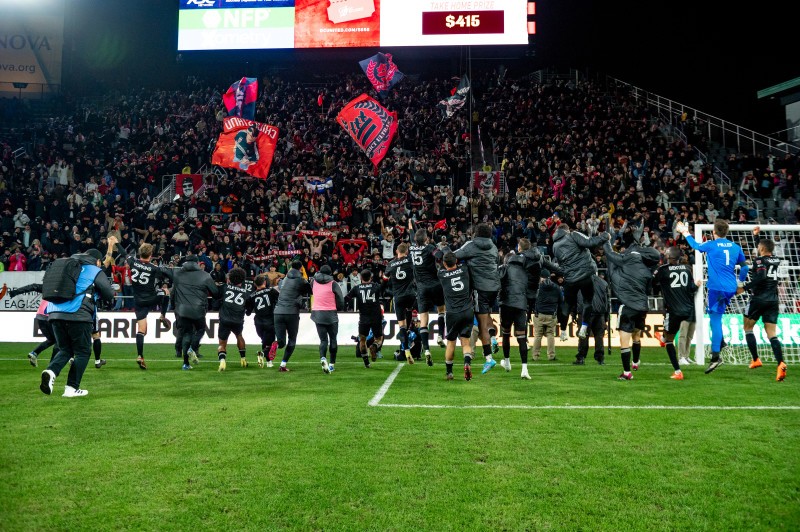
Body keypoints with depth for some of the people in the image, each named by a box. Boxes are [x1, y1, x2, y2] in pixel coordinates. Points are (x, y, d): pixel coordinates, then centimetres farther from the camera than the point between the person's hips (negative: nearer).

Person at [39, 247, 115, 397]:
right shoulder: (95, 271, 7)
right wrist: (95, 292, 22)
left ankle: (51, 371, -10)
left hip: (55, 313, 5)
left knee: (65, 350, 18)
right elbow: (109, 295, 1)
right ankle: (72, 388, 5)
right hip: (78, 315, -5)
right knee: (82, 352, 8)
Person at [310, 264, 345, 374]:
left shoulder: (314, 282, 4)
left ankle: (322, 358, -24)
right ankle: (331, 364, 16)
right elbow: (341, 301, -6)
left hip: (317, 314, 2)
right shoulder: (333, 284, -7)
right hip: (331, 314, -2)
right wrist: (338, 308, 11)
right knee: (333, 339, 13)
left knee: (323, 339, 5)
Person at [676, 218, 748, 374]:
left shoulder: (711, 245, -5)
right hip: (730, 288, 6)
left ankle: (715, 356, -13)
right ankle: (719, 343, 22)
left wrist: (686, 233, 31)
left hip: (717, 288, -6)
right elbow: (745, 267, 15)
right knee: (716, 317, 25)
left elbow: (695, 245, 15)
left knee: (715, 320, -8)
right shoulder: (735, 247, 8)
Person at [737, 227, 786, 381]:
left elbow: (761, 276, -27)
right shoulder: (776, 260, 12)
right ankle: (781, 364, -17)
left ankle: (756, 360, 11)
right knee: (772, 334, 2)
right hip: (773, 301, 6)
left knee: (748, 328, 13)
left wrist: (745, 288, -21)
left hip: (759, 299, -6)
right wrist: (757, 235, 38)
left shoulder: (759, 260, -10)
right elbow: (766, 248, 33)